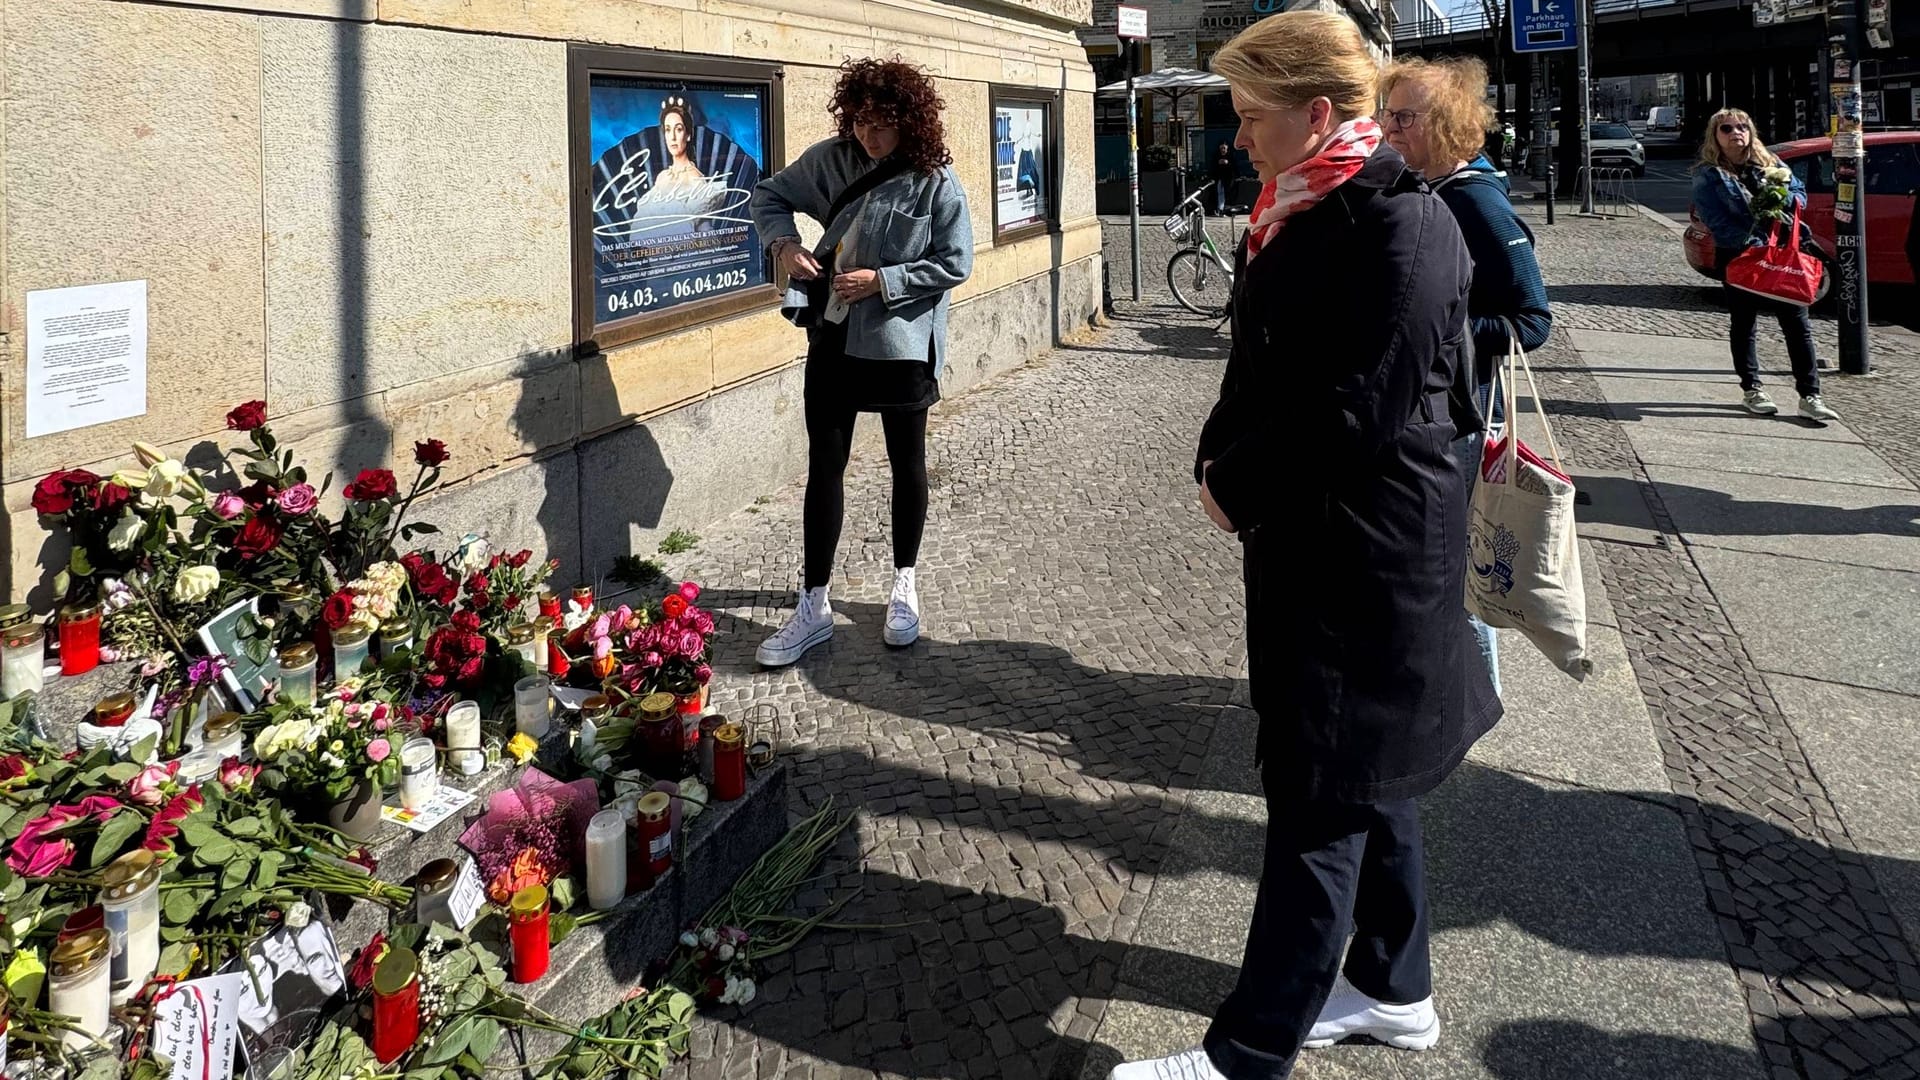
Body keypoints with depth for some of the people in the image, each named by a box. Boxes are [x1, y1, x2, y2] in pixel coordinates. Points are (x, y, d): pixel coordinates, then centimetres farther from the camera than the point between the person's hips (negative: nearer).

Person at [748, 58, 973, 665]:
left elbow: (954, 265, -13)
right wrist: (783, 243, -10)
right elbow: (772, 195, 9)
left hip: (901, 341, -3)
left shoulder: (935, 182, -14)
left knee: (907, 463, 13)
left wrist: (880, 281, -20)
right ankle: (814, 606, 12)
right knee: (824, 465, 5)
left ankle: (904, 587, 31)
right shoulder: (833, 159, -3)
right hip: (833, 335, 4)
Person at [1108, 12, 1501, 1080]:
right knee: (1366, 781, 20)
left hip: (1368, 556, -9)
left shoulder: (1401, 226, -19)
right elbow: (1266, 369, 16)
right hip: (1310, 541, 9)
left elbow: (1359, 414, -22)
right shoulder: (1307, 213, 9)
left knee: (1320, 805, -1)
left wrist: (1238, 487, -12)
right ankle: (1394, 989, 37)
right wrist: (1224, 461, 0)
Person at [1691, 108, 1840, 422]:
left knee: (1798, 324, -1)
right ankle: (1751, 390, 24)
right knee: (1744, 325, 10)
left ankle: (1810, 397, 0)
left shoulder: (1768, 163, 12)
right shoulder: (1707, 176, -3)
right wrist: (1754, 244, -22)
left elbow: (1800, 192, 12)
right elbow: (1717, 222, -13)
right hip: (1738, 258, -3)